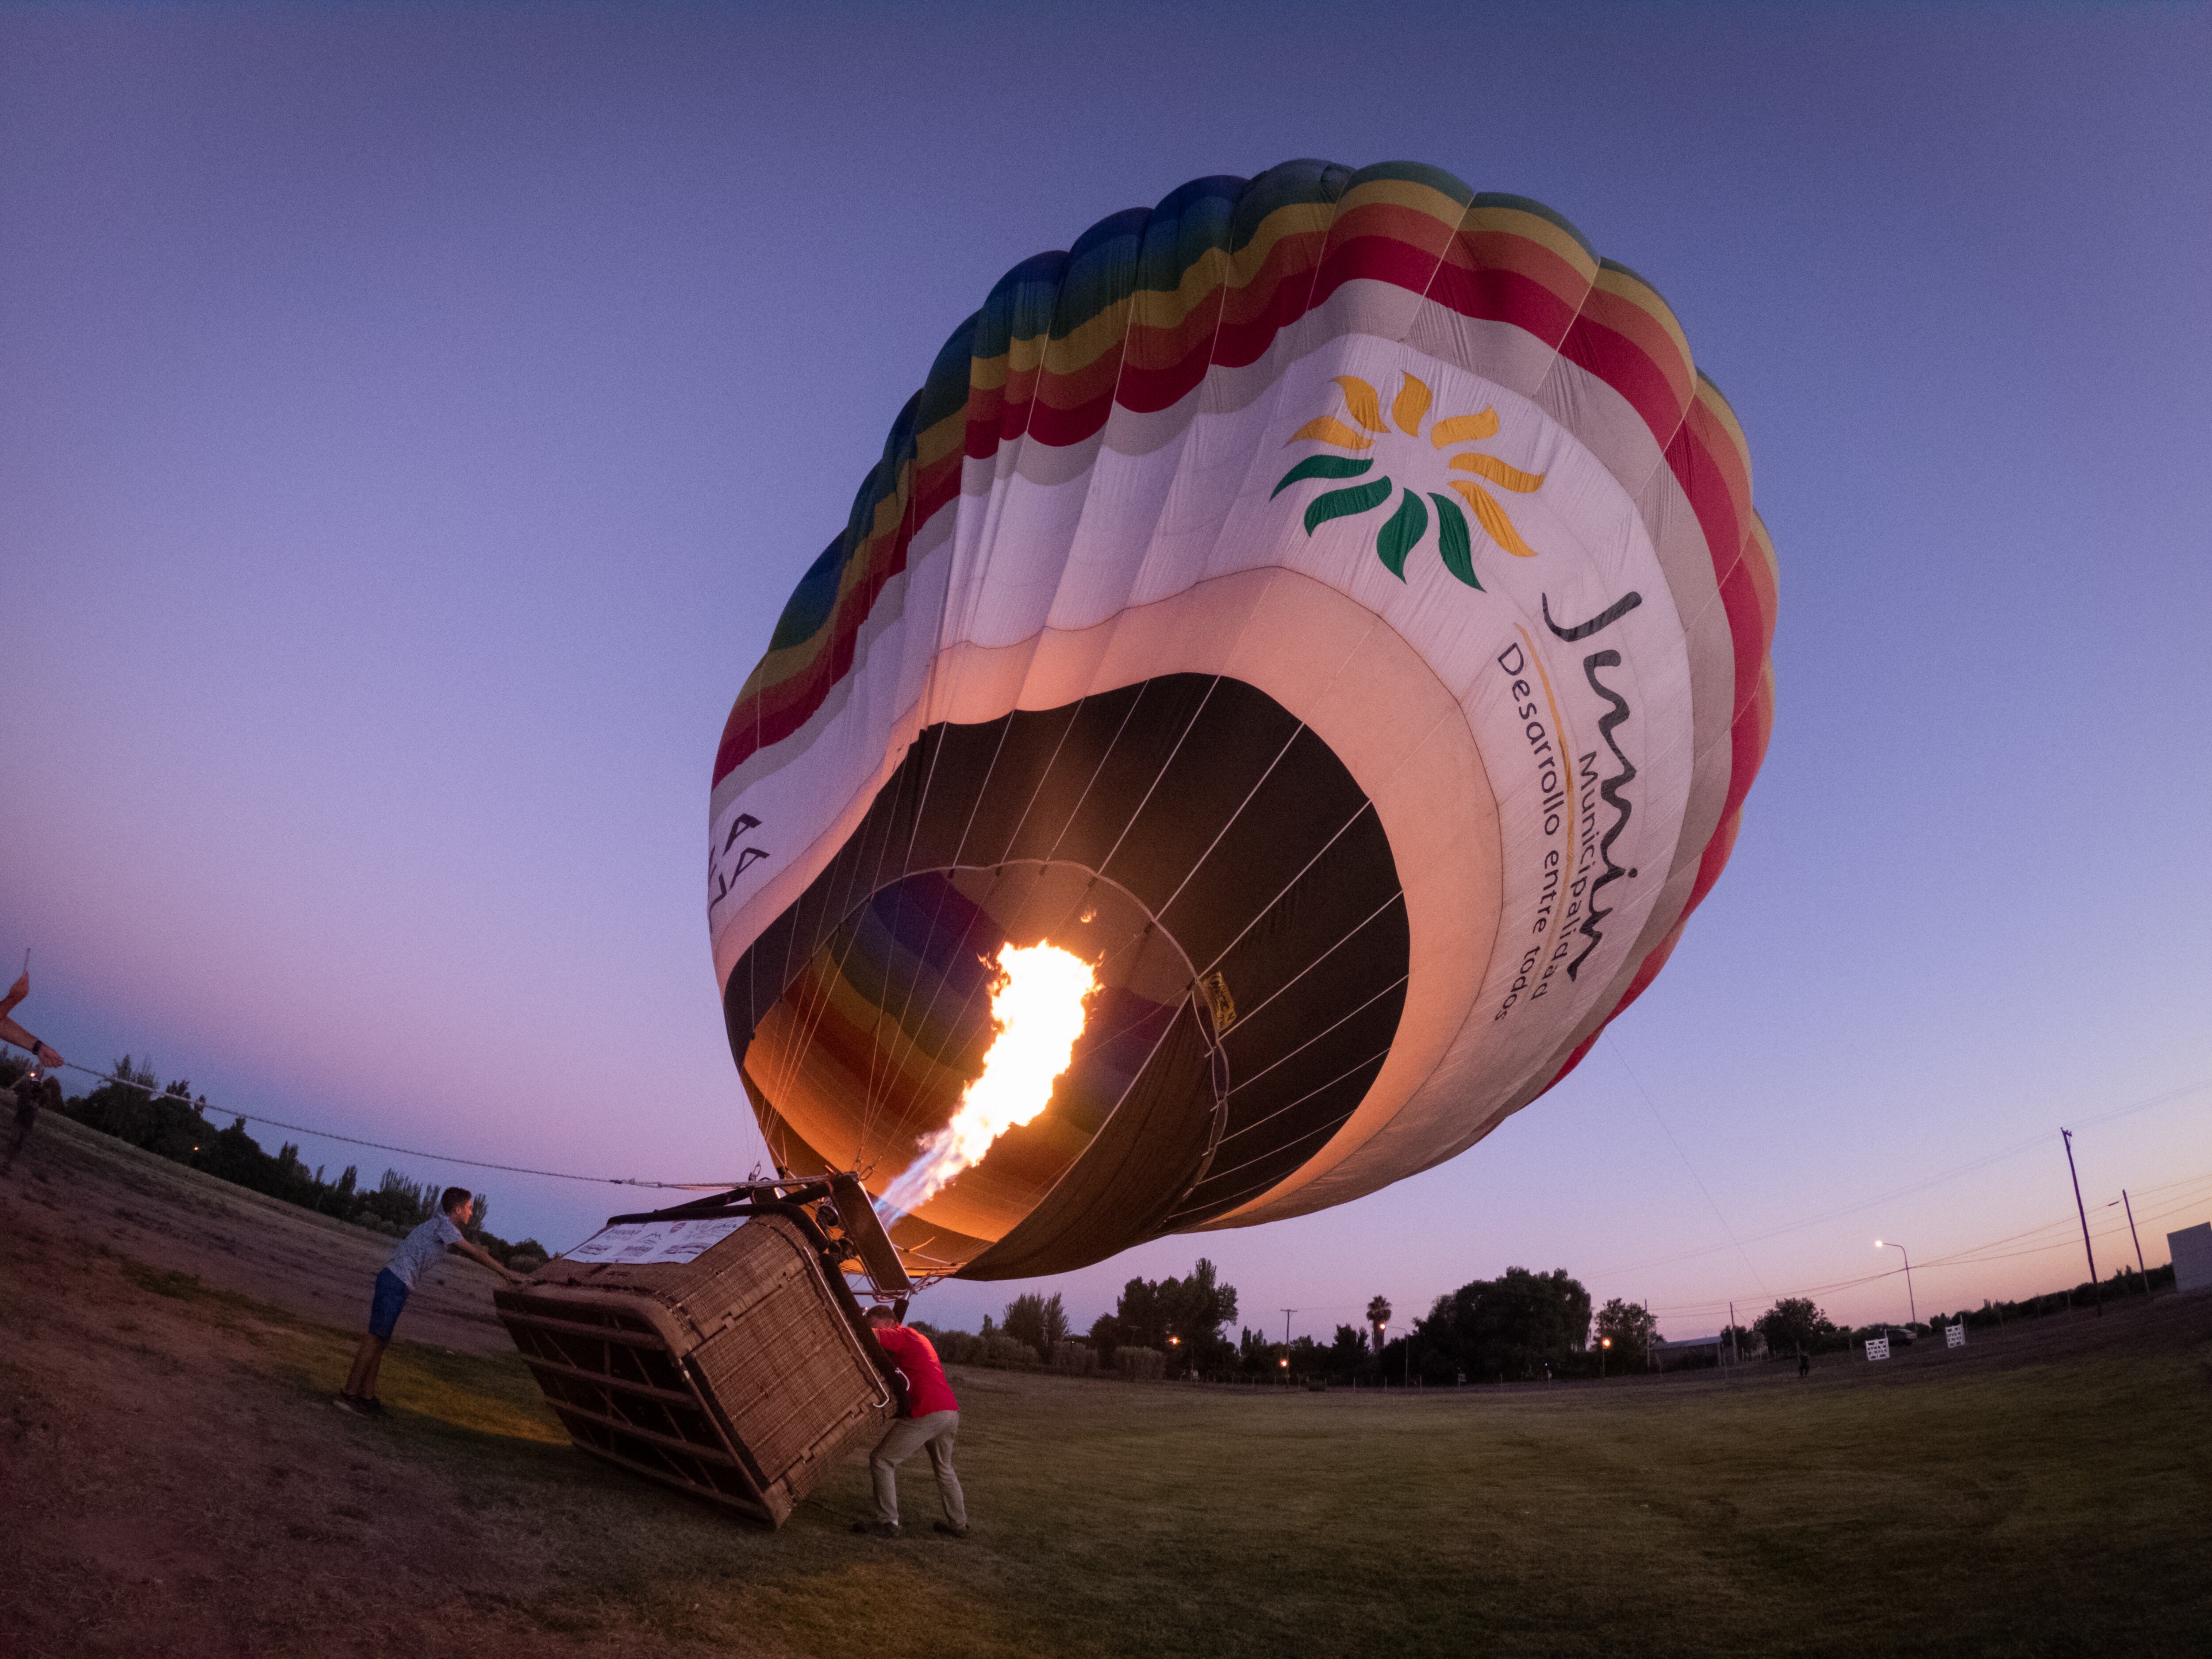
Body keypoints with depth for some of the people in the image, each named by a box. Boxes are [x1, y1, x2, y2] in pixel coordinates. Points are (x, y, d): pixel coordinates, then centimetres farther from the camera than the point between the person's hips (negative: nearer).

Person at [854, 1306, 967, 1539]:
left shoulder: (903, 1335, -4)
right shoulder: (917, 1338, 25)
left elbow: (870, 1336, -21)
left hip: (926, 1414, -10)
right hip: (951, 1411, 10)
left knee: (882, 1460, 2)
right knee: (944, 1468, 28)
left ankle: (888, 1523, 4)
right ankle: (958, 1524, 34)